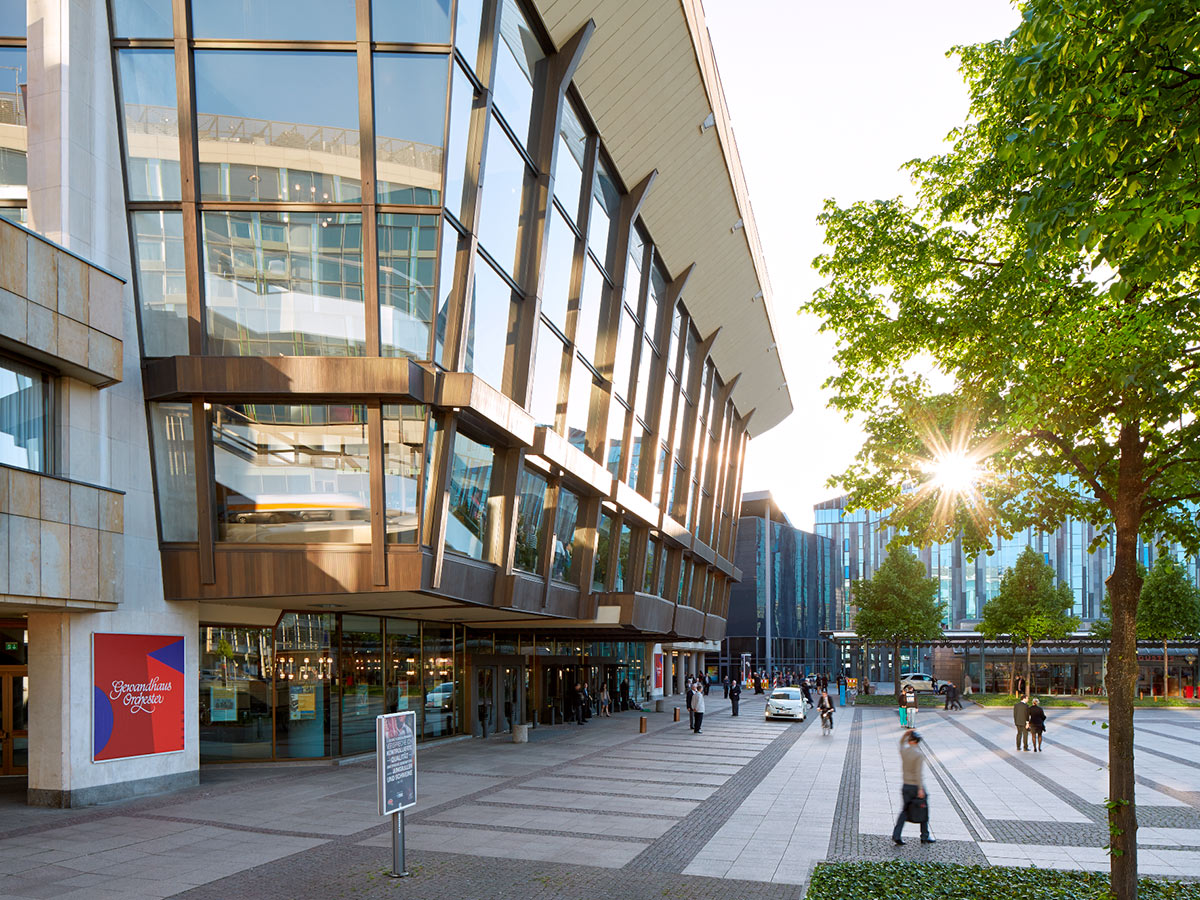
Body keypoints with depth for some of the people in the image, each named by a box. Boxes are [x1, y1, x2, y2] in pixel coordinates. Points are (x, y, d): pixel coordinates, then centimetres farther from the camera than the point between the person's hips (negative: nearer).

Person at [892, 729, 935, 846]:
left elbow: (902, 741, 24)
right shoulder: (919, 754, -17)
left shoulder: (903, 750, -2)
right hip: (916, 786, -5)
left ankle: (896, 836, 0)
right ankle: (925, 837, 22)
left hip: (906, 786, 5)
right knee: (924, 811, 12)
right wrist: (920, 789, -22)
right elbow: (918, 773, -23)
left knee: (904, 811, 11)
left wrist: (906, 733, 8)